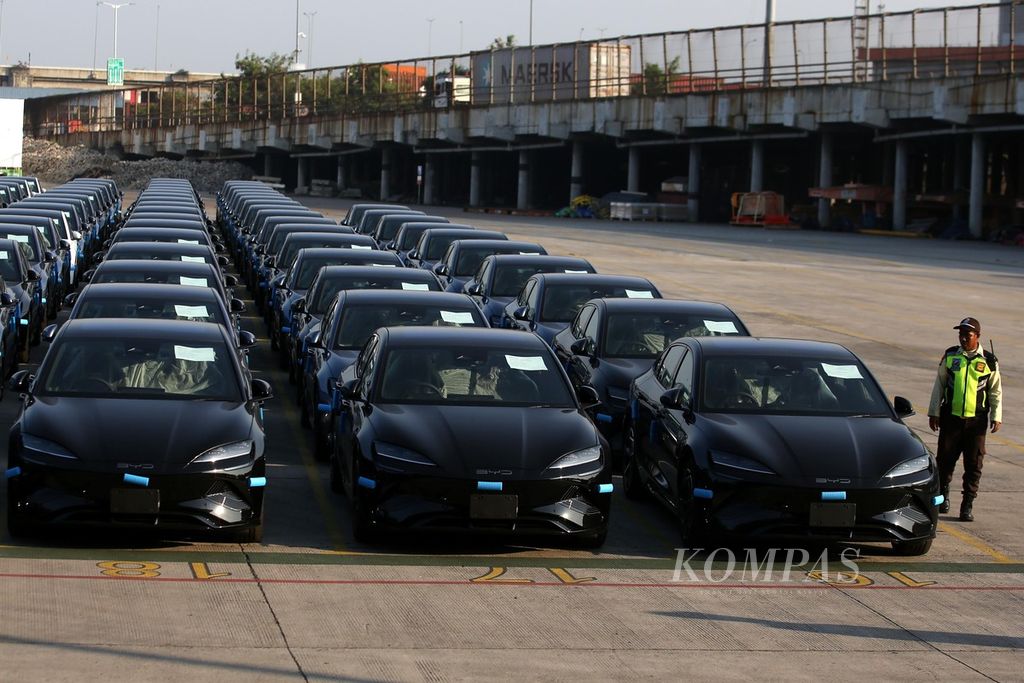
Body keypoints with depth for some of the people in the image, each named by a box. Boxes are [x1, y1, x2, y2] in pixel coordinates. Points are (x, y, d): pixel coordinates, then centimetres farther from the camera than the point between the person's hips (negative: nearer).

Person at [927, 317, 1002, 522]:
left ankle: (967, 505, 7)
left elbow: (996, 391, 7)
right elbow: (939, 385, 9)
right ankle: (943, 493, 28)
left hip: (976, 420, -1)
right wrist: (934, 413, 7)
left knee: (974, 464, -1)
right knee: (945, 458, 5)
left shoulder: (989, 362, 1)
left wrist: (996, 417, -1)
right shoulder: (950, 356, 3)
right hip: (951, 418, 1)